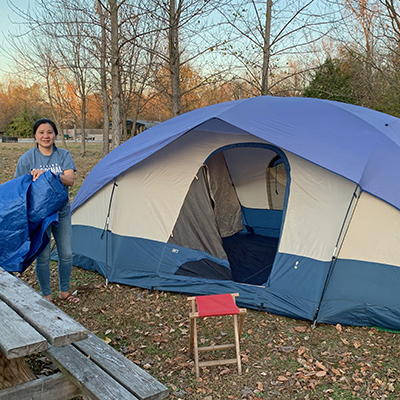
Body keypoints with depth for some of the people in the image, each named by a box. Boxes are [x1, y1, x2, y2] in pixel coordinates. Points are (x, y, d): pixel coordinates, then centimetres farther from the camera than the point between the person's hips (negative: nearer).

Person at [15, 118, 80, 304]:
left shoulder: (64, 155, -1)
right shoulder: (27, 158, -6)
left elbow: (70, 180, -17)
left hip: (61, 212, 3)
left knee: (66, 254, 8)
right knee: (43, 256, 3)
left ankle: (64, 292, 27)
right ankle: (46, 295, 22)